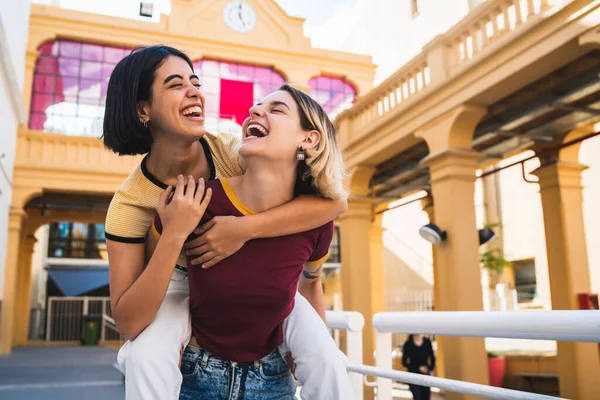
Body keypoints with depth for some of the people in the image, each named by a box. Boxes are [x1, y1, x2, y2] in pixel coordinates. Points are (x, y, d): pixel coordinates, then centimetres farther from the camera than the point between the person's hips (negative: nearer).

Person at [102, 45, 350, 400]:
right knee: (146, 356, -30)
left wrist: (245, 228, -43)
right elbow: (129, 323, -29)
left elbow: (335, 200, -32)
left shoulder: (231, 152, -25)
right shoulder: (130, 203, -25)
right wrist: (173, 235, -41)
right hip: (180, 284, 0)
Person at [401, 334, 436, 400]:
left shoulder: (427, 342, -1)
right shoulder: (408, 344, -10)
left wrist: (431, 369, -4)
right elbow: (404, 362, -6)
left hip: (426, 376, 3)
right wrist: (418, 368, -14)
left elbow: (432, 358, 11)